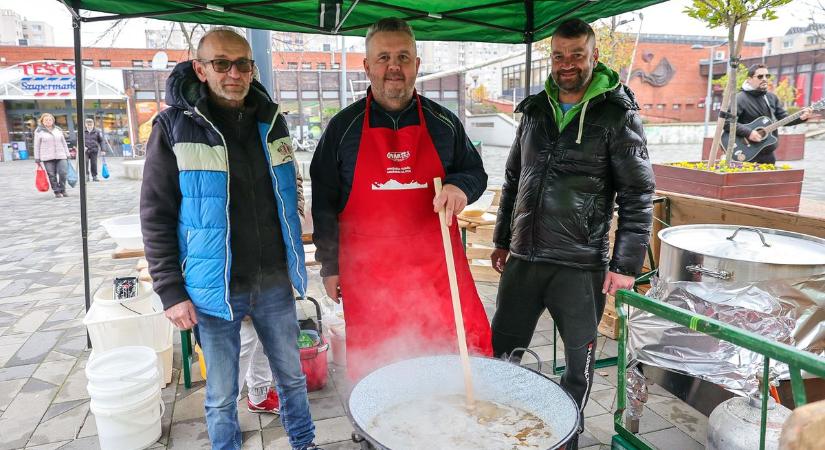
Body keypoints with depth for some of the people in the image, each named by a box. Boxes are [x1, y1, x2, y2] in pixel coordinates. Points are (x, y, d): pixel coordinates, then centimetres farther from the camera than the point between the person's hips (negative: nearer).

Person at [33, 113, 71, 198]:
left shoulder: (58, 129, 15)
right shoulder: (39, 131, 4)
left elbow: (64, 143, 18)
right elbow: (36, 146, 4)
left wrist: (67, 155, 13)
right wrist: (37, 158, -1)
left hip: (60, 156, 2)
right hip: (47, 157, -2)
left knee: (63, 173, -8)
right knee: (52, 175, -2)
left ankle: (62, 190, 8)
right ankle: (57, 192, 6)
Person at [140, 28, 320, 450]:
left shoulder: (271, 120, 5)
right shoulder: (174, 126, -7)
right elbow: (156, 216, -6)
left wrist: (294, 263, 17)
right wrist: (171, 291, -9)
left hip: (275, 282, 4)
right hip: (216, 287, -3)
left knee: (292, 375, 18)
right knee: (222, 395, 10)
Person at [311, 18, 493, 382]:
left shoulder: (443, 122, 5)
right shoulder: (344, 126, 2)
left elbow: (476, 172, 15)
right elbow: (324, 202, 6)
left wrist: (460, 187, -10)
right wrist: (330, 266, 5)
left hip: (438, 268, 1)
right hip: (368, 276, -1)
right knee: (374, 371, 9)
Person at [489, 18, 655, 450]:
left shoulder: (618, 115, -5)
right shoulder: (535, 110, 10)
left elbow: (638, 195, -7)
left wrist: (626, 264, -12)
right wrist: (502, 239, 17)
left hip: (581, 266, -4)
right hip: (523, 258, 5)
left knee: (579, 362, 11)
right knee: (500, 351, 13)